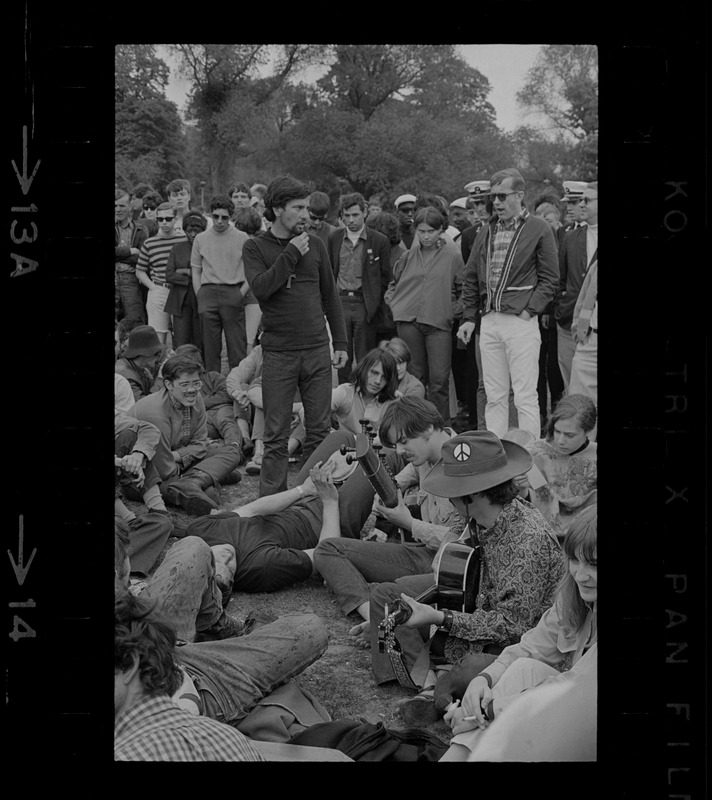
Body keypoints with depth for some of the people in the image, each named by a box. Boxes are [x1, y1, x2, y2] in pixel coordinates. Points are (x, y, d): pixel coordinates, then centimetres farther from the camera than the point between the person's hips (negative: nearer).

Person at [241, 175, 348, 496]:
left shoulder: (315, 244, 9)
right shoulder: (255, 247, 2)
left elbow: (330, 296, 14)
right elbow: (260, 287, -16)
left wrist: (340, 343, 10)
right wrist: (290, 254, -15)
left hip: (317, 350, 3)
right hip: (278, 352, -3)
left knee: (319, 430, 6)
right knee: (276, 435, 1)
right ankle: (272, 501, 9)